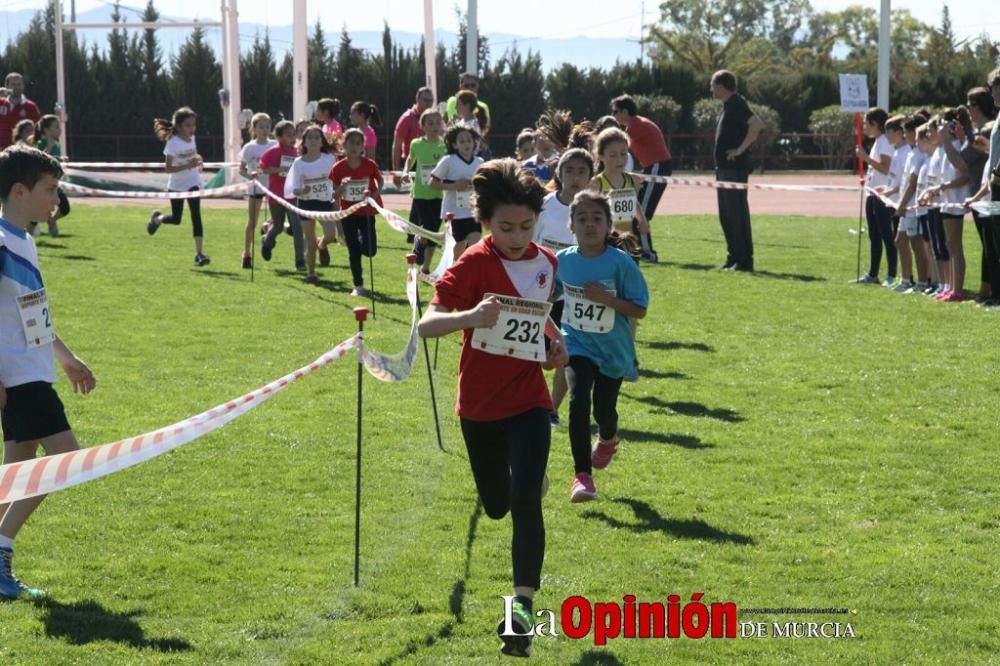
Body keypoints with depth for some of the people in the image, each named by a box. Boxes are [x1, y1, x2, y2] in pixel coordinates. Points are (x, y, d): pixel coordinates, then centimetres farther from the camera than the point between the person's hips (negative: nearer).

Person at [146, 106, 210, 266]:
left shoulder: (191, 138, -1)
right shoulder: (173, 143, -19)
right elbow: (168, 168, -21)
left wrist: (198, 160, -4)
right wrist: (188, 165, -33)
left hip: (192, 183, 3)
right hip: (176, 185, -3)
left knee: (196, 215, -12)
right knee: (176, 219, 10)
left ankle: (199, 253, -14)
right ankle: (157, 218, 45)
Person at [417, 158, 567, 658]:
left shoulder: (546, 263, -1)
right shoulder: (474, 264, -16)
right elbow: (426, 325, -26)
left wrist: (554, 346, 0)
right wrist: (470, 316, -44)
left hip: (528, 402, 1)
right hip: (480, 406, -1)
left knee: (525, 500, -17)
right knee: (496, 506, 17)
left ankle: (522, 604, -16)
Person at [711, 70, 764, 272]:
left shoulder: (736, 104, -13)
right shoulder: (728, 105, 16)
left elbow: (756, 124, -26)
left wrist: (742, 148, -20)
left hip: (735, 168, -10)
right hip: (724, 167, 10)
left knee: (737, 214, -9)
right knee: (726, 215, 14)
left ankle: (744, 260, -7)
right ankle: (734, 257, 19)